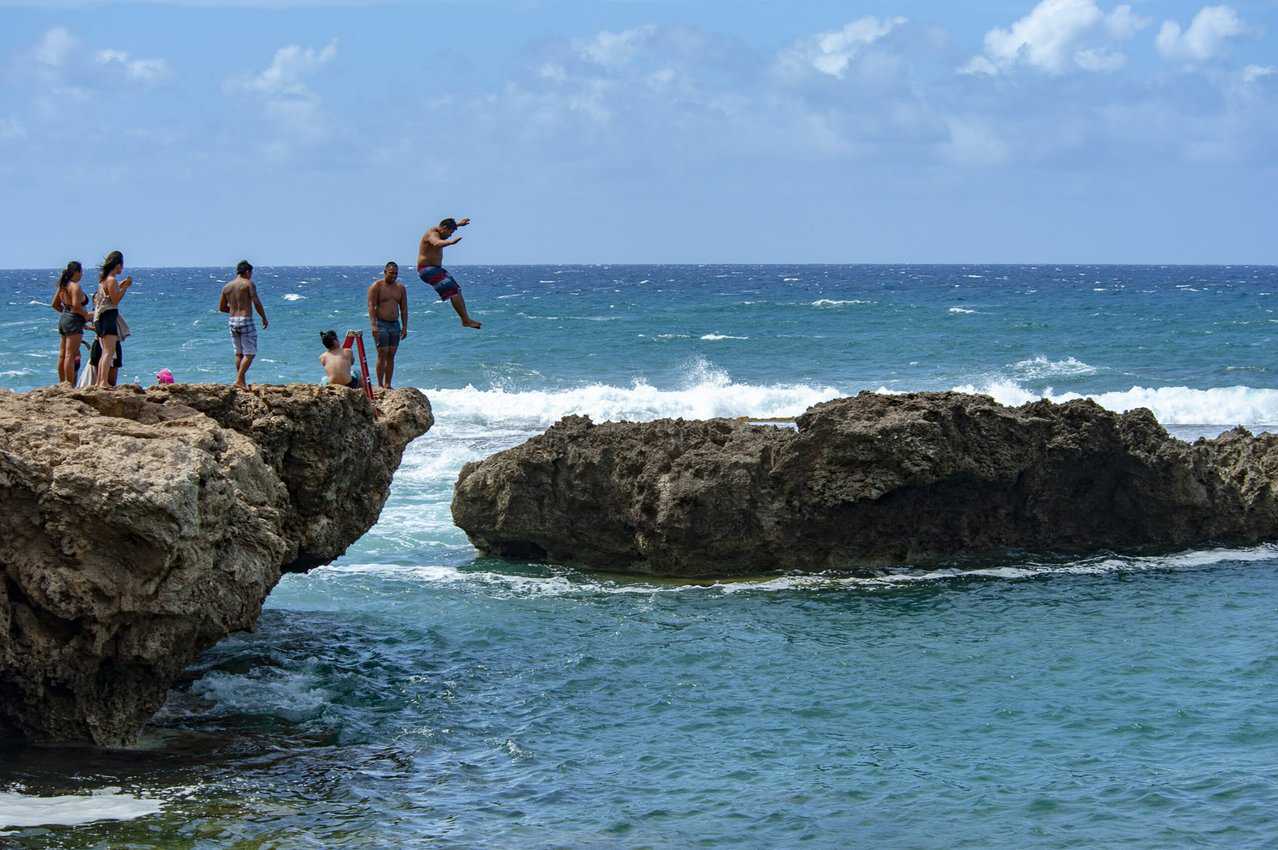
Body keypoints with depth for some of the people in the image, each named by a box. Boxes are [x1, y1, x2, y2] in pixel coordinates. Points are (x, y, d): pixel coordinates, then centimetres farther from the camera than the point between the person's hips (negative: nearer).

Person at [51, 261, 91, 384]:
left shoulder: (63, 286, 12)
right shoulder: (75, 286, -14)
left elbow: (55, 304, 18)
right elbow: (76, 305, -23)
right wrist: (87, 315, -10)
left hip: (63, 319, 9)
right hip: (74, 321, -9)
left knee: (62, 354, 12)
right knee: (71, 355, -10)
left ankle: (62, 382, 17)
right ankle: (70, 384, -12)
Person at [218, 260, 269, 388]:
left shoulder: (227, 287, 10)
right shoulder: (248, 284, -6)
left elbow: (221, 307, 15)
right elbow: (257, 302, -14)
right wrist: (264, 318, -4)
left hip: (232, 321, 6)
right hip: (246, 321, -6)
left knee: (239, 353, 14)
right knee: (250, 353, -2)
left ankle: (241, 382, 15)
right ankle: (239, 380, -13)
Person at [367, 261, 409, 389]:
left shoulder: (400, 288, 11)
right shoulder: (376, 286, -4)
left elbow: (404, 309, 13)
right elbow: (371, 306, -10)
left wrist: (405, 327, 6)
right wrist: (374, 325, -20)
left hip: (395, 325, 5)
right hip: (381, 324, -5)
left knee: (391, 356, 4)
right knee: (382, 355, -9)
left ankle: (387, 385, 8)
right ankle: (380, 385, -7)